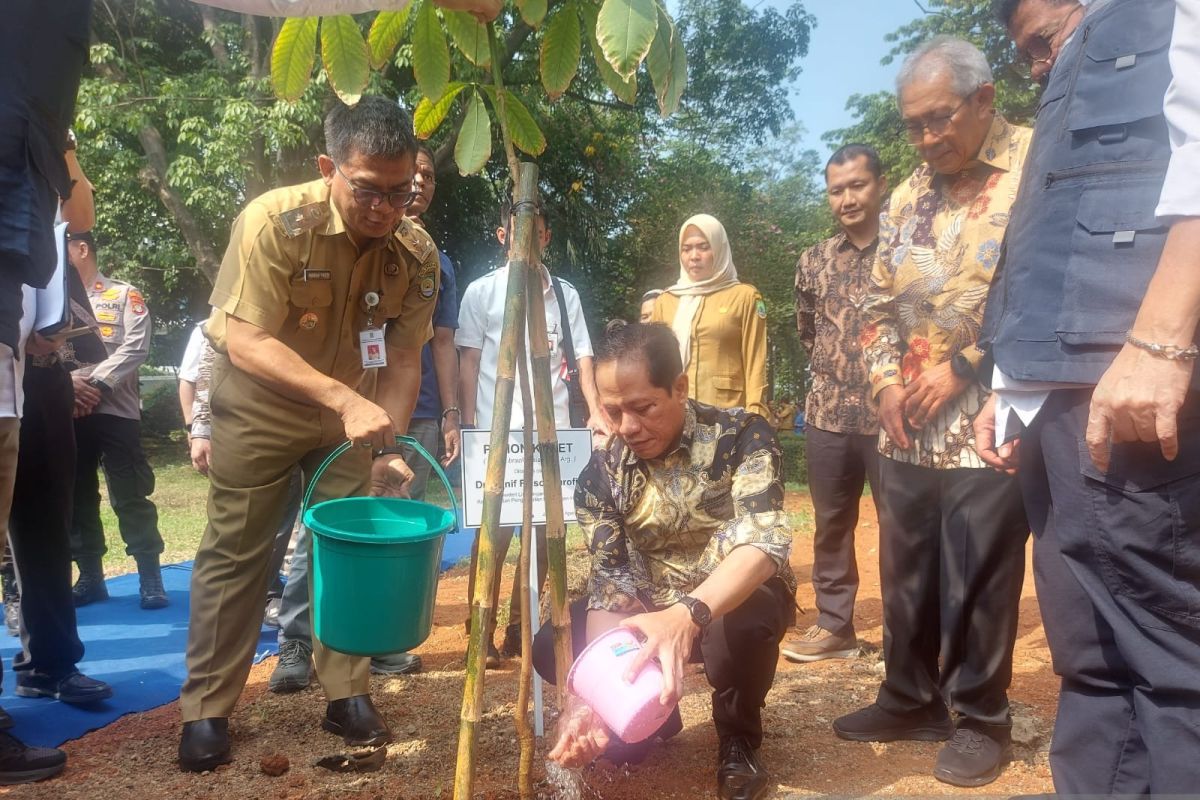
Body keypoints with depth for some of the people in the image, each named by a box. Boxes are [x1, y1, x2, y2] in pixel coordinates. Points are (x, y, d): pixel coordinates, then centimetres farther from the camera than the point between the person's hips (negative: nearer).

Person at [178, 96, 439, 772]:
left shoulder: (417, 253, -16)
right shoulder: (275, 221, -27)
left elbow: (404, 360, -12)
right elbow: (244, 341, -30)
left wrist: (388, 445, -25)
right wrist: (342, 399, -40)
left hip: (354, 408, 3)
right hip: (260, 403, -3)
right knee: (236, 552, 1)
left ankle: (348, 695, 18)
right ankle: (207, 711, 13)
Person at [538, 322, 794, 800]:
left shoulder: (741, 436, -22)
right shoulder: (602, 475, -13)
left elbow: (763, 541, -36)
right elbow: (611, 584, -18)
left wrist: (688, 614, -55)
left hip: (735, 601, -3)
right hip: (652, 609, 3)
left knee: (749, 618, -37)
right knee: (554, 648, -17)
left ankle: (738, 740, -5)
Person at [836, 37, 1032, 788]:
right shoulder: (906, 198, 15)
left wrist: (963, 367, -12)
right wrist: (887, 382, 2)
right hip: (907, 430, 6)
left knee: (977, 581, 3)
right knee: (905, 574, 14)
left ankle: (981, 718, 23)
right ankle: (910, 698, 31)